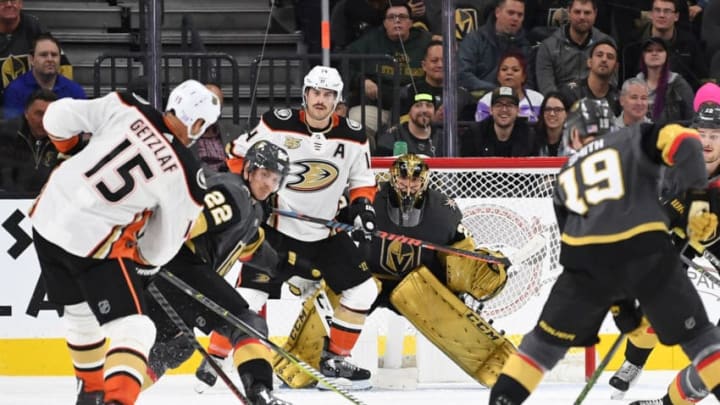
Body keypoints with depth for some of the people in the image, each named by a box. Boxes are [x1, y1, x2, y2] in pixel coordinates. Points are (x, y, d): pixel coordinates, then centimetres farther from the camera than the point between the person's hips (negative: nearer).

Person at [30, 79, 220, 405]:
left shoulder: (124, 108, -7)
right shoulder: (186, 178, -11)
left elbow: (58, 118, -3)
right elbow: (161, 248, -1)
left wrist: (73, 150, 16)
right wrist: (136, 253, 19)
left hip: (48, 216, 6)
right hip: (93, 243, -6)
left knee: (80, 311, 27)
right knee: (132, 327, -2)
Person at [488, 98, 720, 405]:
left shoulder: (566, 177, 29)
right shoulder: (633, 139, 18)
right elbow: (682, 140, -4)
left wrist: (620, 305, 32)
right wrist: (695, 197, 0)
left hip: (588, 261, 2)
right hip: (646, 250, -2)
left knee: (549, 337, 21)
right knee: (695, 333, 10)